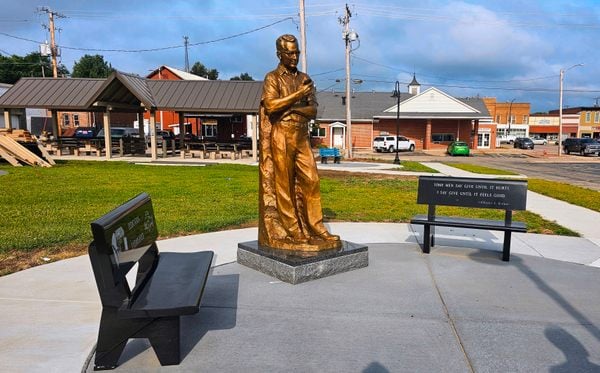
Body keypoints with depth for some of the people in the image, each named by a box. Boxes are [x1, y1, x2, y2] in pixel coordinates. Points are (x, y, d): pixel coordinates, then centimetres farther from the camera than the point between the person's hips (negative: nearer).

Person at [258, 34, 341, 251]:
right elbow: (271, 105, -17)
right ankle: (291, 231, 7)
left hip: (302, 136, 5)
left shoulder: (304, 78, 15)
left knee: (311, 180, 0)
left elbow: (313, 110, 6)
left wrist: (291, 107, -10)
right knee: (284, 184, -1)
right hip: (281, 136, -5)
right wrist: (298, 95, -13)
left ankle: (315, 227, 8)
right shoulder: (272, 78, 0)